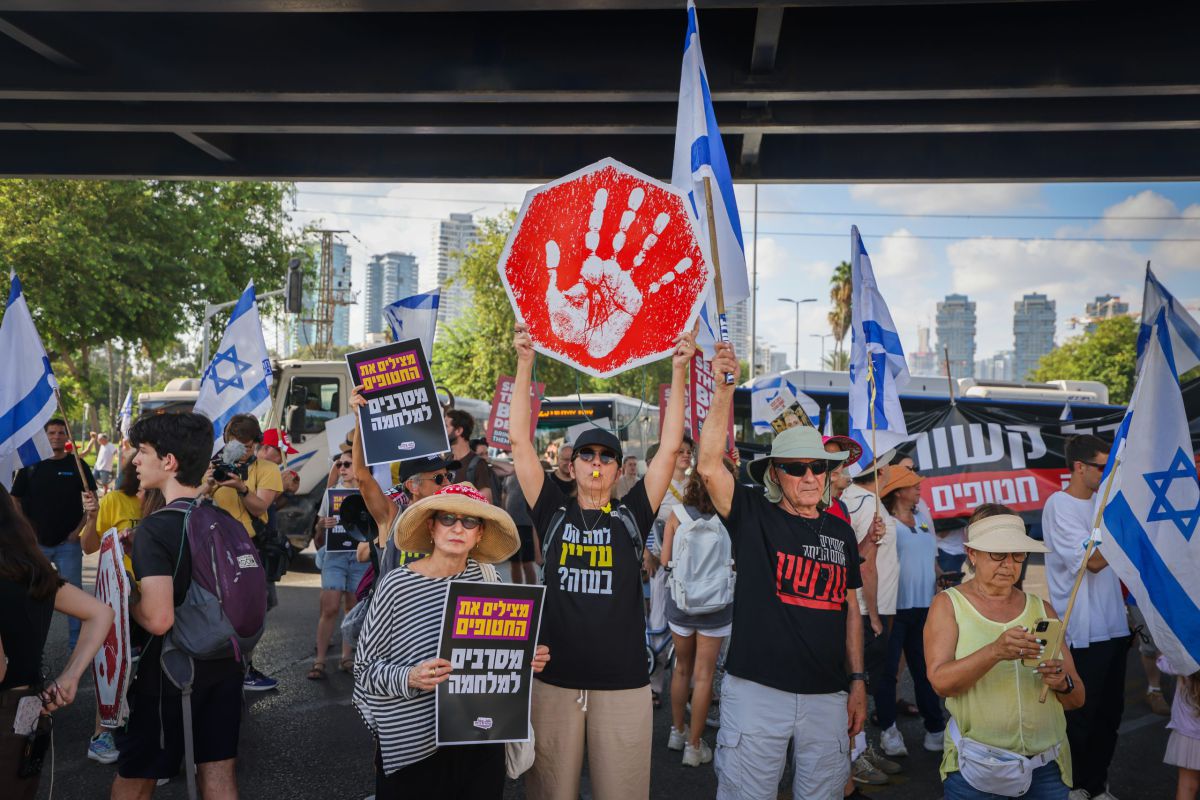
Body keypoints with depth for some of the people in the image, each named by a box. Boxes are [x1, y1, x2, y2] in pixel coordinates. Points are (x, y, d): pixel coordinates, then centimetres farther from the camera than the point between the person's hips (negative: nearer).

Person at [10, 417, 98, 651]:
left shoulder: (77, 464, 0)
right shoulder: (30, 465, 3)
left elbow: (92, 501, 1)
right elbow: (16, 500, 7)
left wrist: (79, 529, -7)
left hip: (68, 542, -1)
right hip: (36, 542, 2)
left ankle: (76, 641, 12)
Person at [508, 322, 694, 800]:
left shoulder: (632, 515, 5)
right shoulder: (553, 513, 5)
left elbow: (670, 447, 1)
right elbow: (520, 441, 1)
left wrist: (679, 371, -3)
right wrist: (525, 364, -3)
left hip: (623, 683, 0)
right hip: (554, 678, 0)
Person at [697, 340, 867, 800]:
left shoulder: (840, 532, 9)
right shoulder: (753, 516, -4)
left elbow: (850, 609, 14)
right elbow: (709, 467, -18)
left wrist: (858, 681, 10)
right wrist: (724, 389, -22)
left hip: (827, 697, 4)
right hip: (757, 690, -4)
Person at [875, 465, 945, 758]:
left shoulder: (923, 518, 12)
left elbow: (932, 558, 20)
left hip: (924, 605, 7)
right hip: (894, 605, -6)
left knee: (925, 668, 14)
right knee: (888, 669, 3)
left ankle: (936, 729, 22)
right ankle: (888, 729, 15)